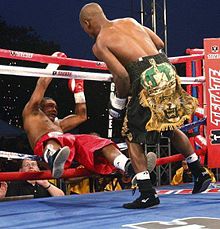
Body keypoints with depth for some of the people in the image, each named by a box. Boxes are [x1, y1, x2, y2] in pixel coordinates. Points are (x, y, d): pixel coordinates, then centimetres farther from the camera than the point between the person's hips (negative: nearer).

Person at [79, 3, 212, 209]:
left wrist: (119, 101, 5)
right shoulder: (129, 21, 21)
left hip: (146, 78, -7)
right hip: (167, 69, 7)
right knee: (172, 128, 26)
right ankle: (200, 173, 33)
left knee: (132, 136, 7)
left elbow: (122, 75, -10)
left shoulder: (99, 44, 2)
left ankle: (148, 193, 2)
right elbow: (160, 43, 22)